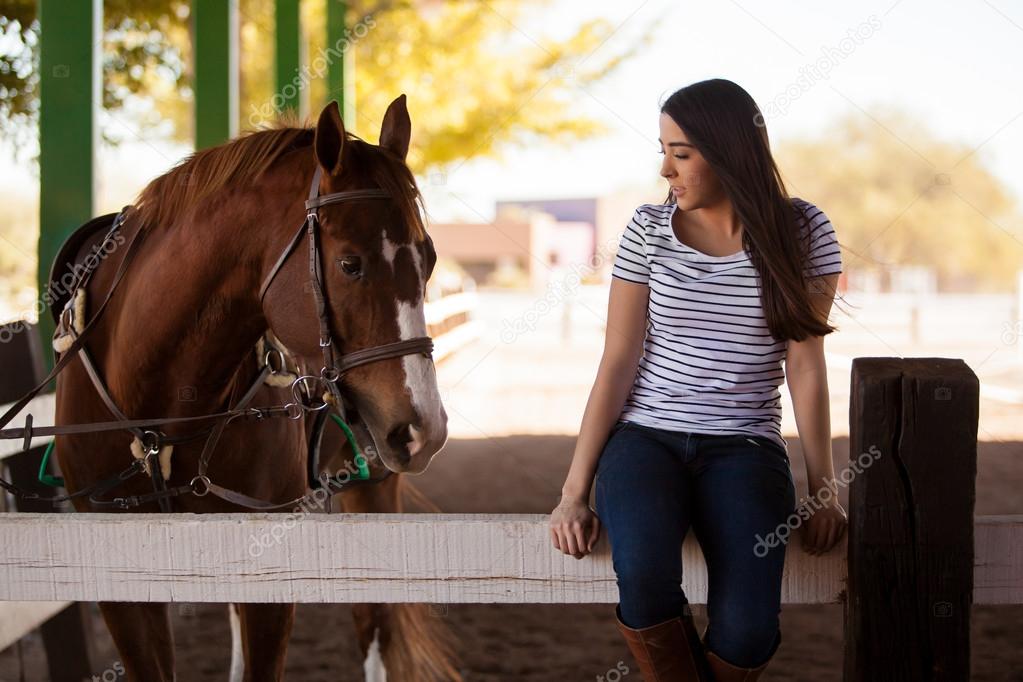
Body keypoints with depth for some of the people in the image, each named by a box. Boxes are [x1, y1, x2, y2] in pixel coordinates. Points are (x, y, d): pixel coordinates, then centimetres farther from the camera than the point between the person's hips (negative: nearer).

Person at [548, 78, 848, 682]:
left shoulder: (802, 232, 0)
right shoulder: (649, 229, 2)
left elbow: (806, 364, 0)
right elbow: (618, 362, 0)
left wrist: (826, 489, -5)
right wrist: (575, 490, -7)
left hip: (745, 445, 0)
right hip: (645, 436, 1)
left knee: (747, 633, -26)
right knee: (643, 577, -33)